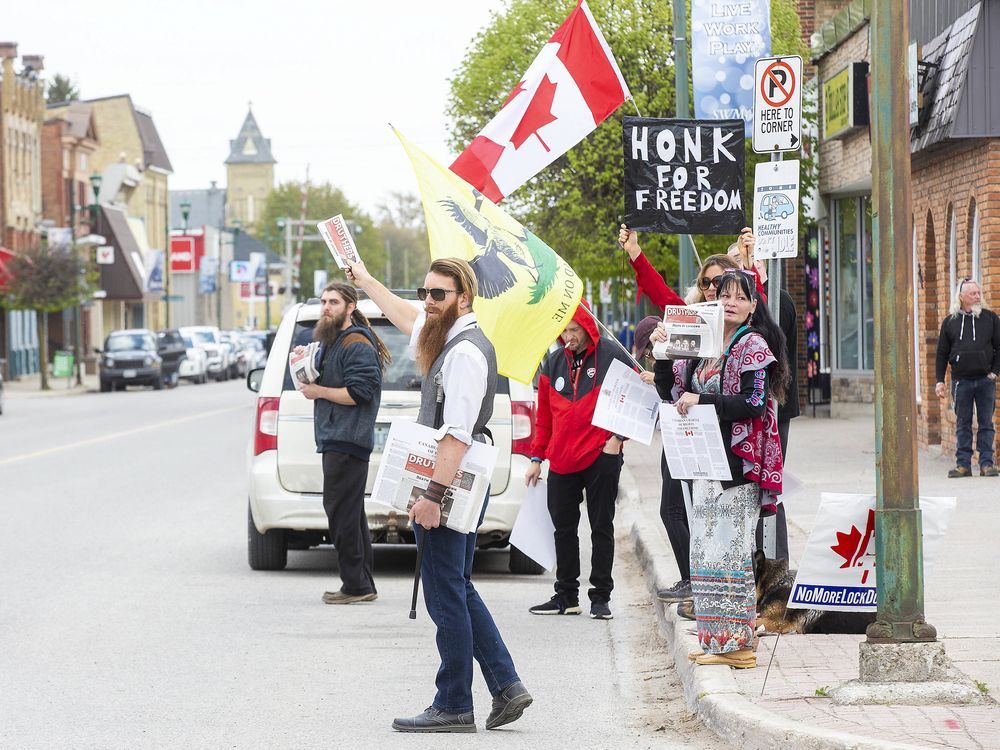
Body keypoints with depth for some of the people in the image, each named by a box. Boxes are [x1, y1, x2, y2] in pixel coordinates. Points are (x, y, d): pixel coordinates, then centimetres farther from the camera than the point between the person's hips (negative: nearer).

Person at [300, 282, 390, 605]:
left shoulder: (357, 345, -13)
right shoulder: (331, 341, 21)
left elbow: (358, 393, -21)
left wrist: (319, 391, -12)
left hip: (347, 441, -11)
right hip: (335, 440, 11)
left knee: (341, 512, -10)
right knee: (351, 514, 13)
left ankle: (356, 585, -7)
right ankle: (363, 585, 18)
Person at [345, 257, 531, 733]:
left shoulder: (465, 351, -17)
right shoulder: (446, 338, 13)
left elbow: (458, 434, -24)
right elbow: (409, 319, 35)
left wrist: (433, 494, -26)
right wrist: (366, 282, 43)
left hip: (449, 488, -10)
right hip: (456, 489, 10)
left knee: (446, 596, -4)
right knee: (458, 591, 14)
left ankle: (453, 706, 1)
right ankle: (506, 686, 14)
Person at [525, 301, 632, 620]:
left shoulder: (612, 356, -5)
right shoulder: (553, 363, 10)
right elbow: (544, 414, 16)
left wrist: (619, 437, -10)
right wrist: (537, 457, 14)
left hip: (601, 458, -5)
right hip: (561, 462, 5)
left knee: (602, 528, 1)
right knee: (564, 528, 9)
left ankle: (601, 597, 5)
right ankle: (566, 596, 17)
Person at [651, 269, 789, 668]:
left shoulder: (753, 346, -6)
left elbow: (754, 403, -15)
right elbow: (671, 391, 16)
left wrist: (702, 401, -20)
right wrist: (662, 354, 1)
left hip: (737, 462, -8)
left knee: (729, 549, -9)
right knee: (706, 549, 7)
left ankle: (737, 642, -7)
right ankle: (715, 639, 12)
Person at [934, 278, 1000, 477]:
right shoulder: (950, 321, 6)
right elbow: (942, 354, 8)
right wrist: (940, 381, 2)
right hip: (961, 381, 0)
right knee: (962, 424, 3)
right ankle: (963, 464, 6)